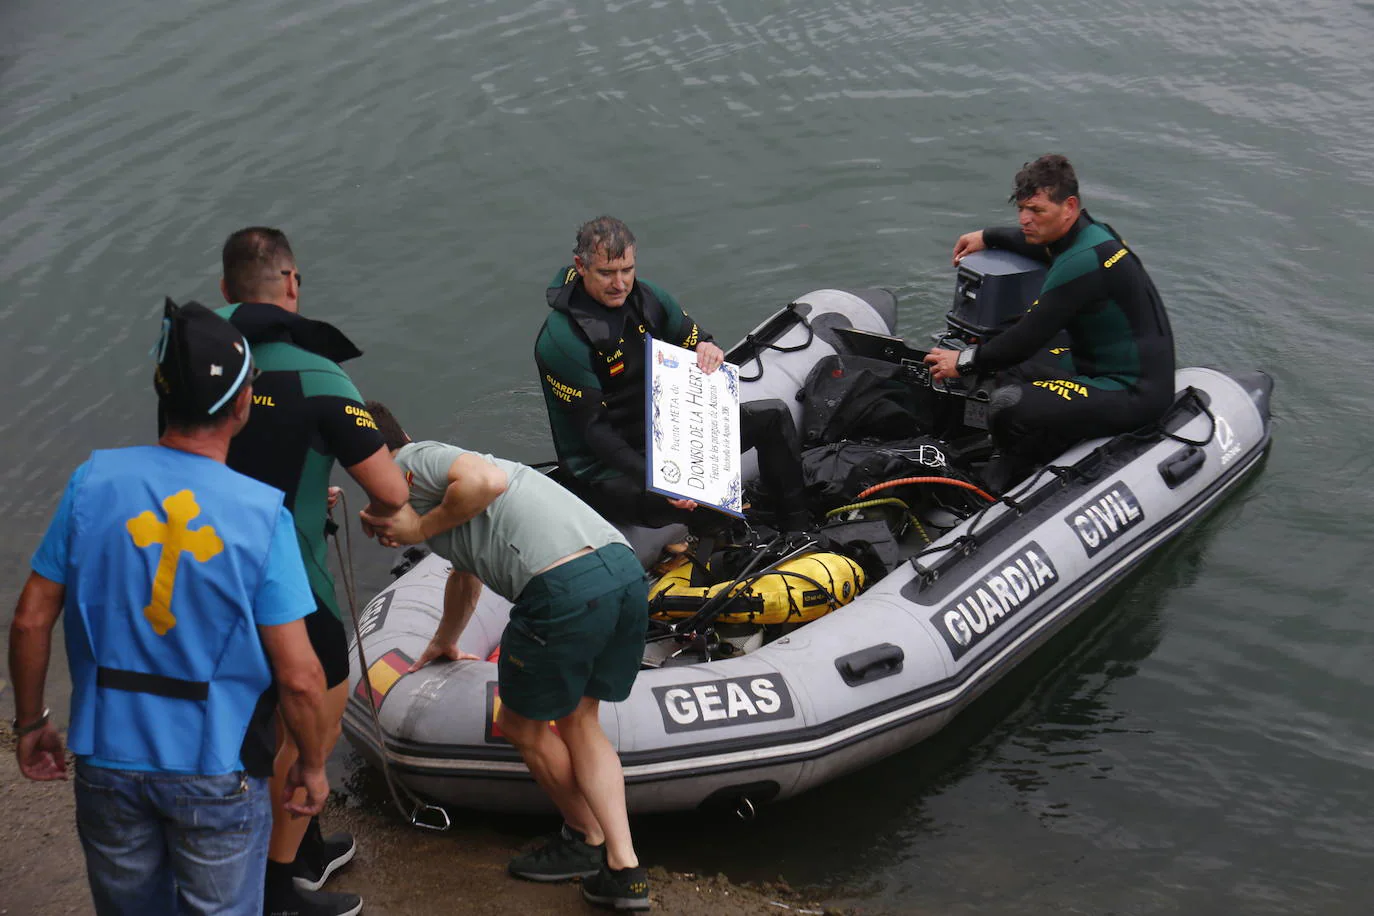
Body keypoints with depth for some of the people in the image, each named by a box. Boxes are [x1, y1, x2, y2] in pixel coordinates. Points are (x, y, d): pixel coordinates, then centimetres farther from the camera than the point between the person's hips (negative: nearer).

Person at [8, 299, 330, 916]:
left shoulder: (93, 480, -10)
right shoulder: (263, 514, -16)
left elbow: (31, 621, -5)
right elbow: (299, 678, -16)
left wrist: (30, 722, 11)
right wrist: (312, 765, 2)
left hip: (107, 756, 3)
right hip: (215, 768, -3)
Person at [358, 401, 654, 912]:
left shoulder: (410, 465, 8)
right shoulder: (444, 463, 37)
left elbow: (488, 480, -15)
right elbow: (465, 572, 53)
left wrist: (421, 529, 3)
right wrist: (444, 641, 71)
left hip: (565, 587, -9)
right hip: (625, 568, 9)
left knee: (522, 726, 15)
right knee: (578, 721, 21)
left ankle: (587, 840, 31)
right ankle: (622, 871, 14)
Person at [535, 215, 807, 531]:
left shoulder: (645, 296, 0)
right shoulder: (561, 339, -22)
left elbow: (693, 339, 12)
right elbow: (593, 430, -25)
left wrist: (708, 350, -16)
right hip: (607, 469, -9)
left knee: (773, 417, 9)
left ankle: (796, 534, 19)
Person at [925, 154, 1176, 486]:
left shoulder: (1083, 262, -24)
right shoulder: (1091, 232, 6)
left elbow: (1028, 337, -21)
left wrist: (966, 362, -9)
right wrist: (988, 237, 30)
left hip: (1132, 394, -11)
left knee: (1009, 406, -25)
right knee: (1013, 372, 21)